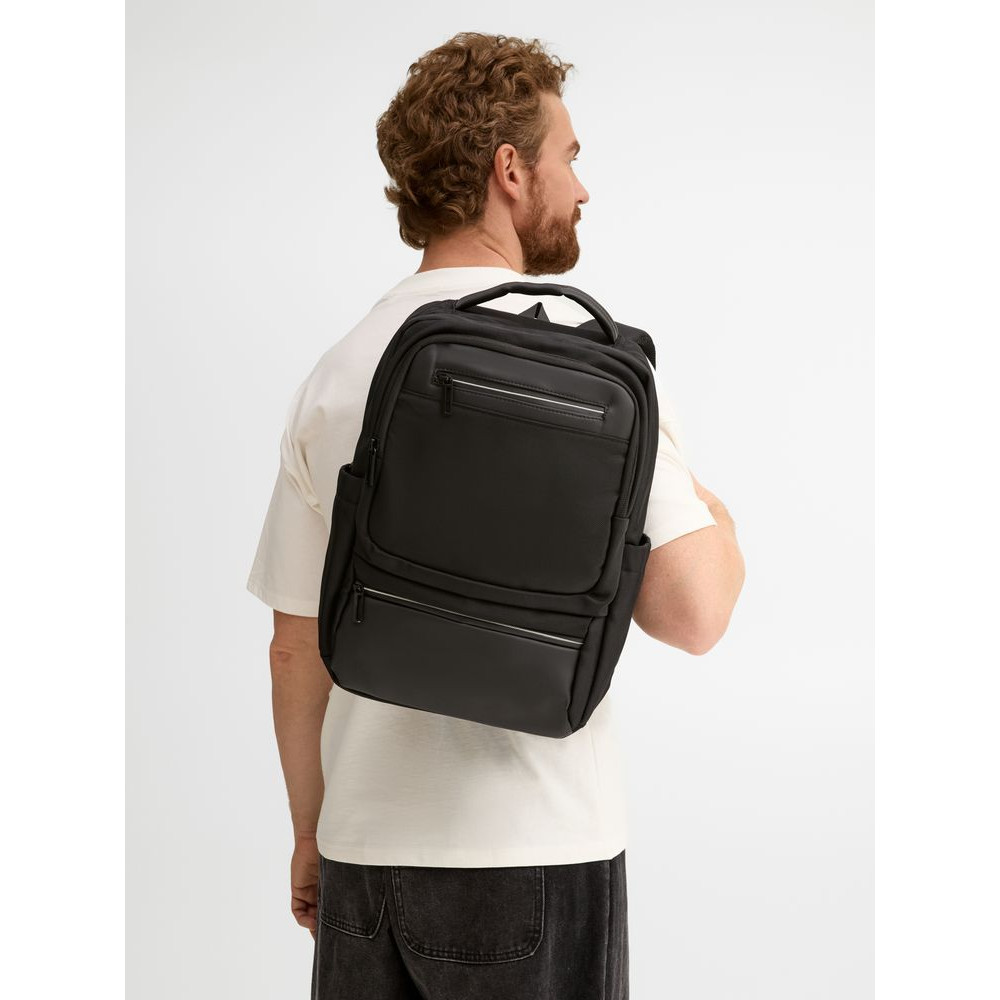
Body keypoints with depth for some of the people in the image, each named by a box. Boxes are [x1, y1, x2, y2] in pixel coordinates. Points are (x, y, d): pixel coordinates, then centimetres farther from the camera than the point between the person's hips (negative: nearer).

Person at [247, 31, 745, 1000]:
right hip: (532, 849, -4)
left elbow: (297, 647, 7)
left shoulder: (335, 375, 3)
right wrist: (719, 527, 6)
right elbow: (690, 613, -17)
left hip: (367, 845, 5)